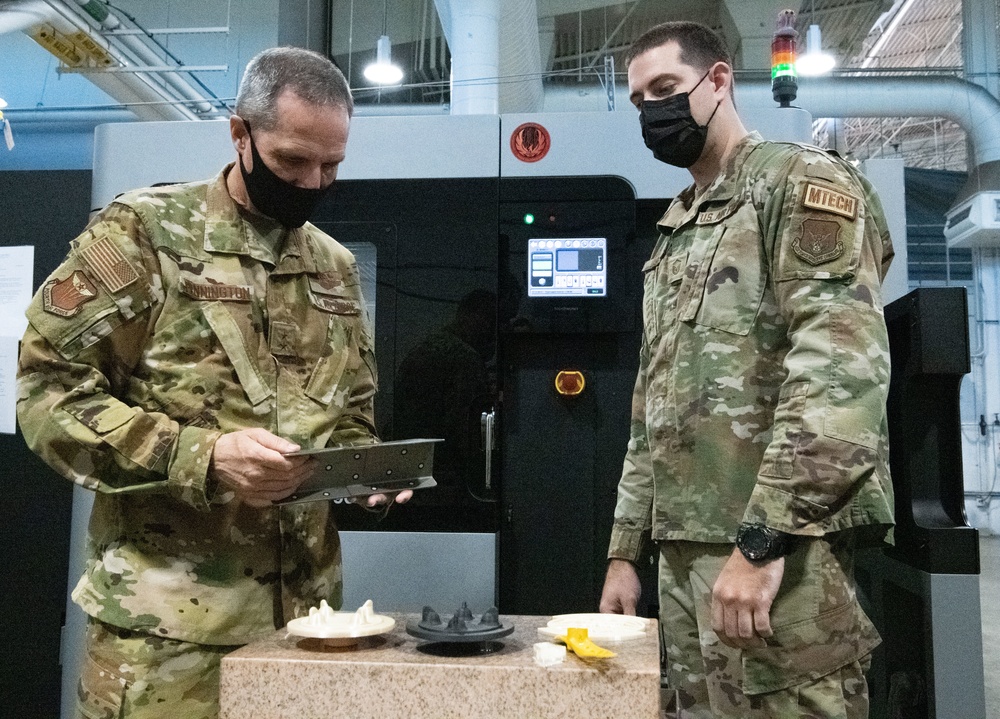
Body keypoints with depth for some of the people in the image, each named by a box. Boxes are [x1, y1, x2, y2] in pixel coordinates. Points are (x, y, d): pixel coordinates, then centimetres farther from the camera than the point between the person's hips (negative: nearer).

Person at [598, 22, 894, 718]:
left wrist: (762, 540, -23)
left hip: (776, 548, -8)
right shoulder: (674, 234, 21)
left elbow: (842, 369, -18)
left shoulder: (800, 182, -4)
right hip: (686, 550, 8)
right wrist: (626, 549, 17)